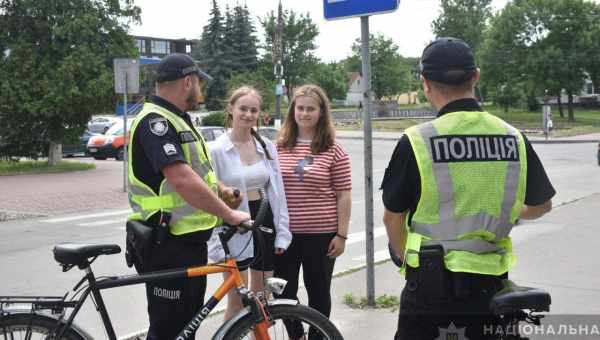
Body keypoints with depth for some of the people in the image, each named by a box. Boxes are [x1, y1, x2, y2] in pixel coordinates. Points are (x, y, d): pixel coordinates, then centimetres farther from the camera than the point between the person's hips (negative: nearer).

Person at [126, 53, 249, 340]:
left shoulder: (178, 121, 15)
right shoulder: (155, 122, -19)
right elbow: (182, 179, -30)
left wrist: (223, 191, 8)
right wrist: (229, 215, -25)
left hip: (191, 242, 10)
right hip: (167, 247, -10)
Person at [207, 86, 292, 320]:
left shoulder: (267, 147, 4)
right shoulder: (216, 150, -8)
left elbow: (277, 192, 6)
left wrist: (282, 233, 1)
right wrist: (215, 244, -13)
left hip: (265, 223, 4)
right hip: (234, 229, -4)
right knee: (237, 303, 2)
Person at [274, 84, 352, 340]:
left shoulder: (333, 150, -4)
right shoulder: (279, 147, 5)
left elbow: (343, 196, -4)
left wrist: (341, 235, -7)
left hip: (321, 234, -3)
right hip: (285, 232, 3)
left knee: (318, 292, 11)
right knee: (284, 292, 13)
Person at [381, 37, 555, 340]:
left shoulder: (417, 141, -14)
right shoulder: (513, 137, -4)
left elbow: (393, 217, -3)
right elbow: (541, 205, 10)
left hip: (431, 282, -3)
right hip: (490, 282, 3)